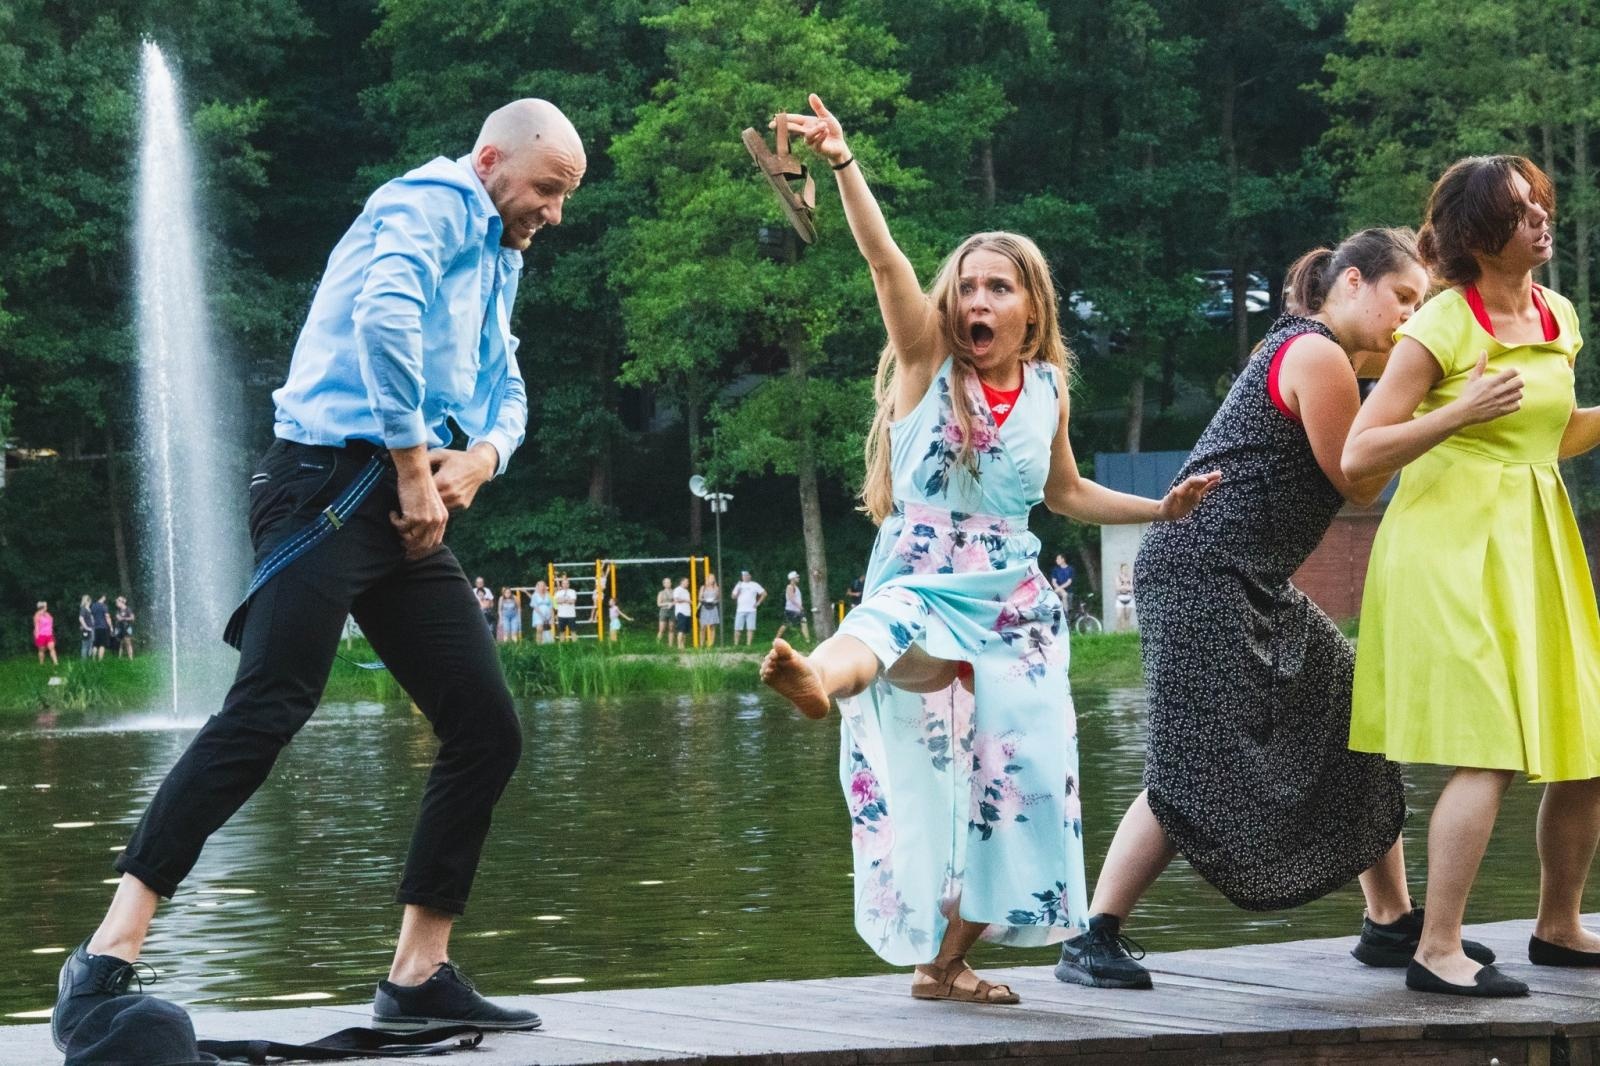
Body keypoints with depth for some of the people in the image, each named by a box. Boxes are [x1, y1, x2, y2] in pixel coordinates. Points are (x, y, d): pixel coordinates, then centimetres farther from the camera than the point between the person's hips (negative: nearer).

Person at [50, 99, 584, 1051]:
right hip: (335, 481, -10)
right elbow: (384, 315, -22)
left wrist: (482, 457, 3)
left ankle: (420, 974, 9)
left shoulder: (498, 258, 27)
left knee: (489, 731, 4)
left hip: (410, 514, 10)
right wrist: (414, 466, -18)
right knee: (267, 711, -21)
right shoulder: (431, 204, -3)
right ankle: (110, 955, -25)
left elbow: (506, 390, 27)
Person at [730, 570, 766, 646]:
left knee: (750, 628, -6)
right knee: (737, 628, -3)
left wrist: (758, 603, -1)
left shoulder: (754, 585, 5)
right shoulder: (739, 585, 11)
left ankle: (748, 644, -4)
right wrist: (738, 591, -9)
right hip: (740, 610, 2)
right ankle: (736, 644, 2)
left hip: (751, 610, -2)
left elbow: (764, 593, 6)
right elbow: (733, 596, 9)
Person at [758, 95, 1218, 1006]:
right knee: (881, 638, -40)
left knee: (1020, 779, -2)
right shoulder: (926, 359, -1)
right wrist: (844, 164, -31)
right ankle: (814, 679, -79)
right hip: (921, 581, -4)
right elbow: (884, 257, -17)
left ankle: (945, 962, 13)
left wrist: (1162, 509, 20)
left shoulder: (1048, 392, 9)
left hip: (1013, 602, 4)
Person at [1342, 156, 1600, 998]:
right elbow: (1357, 457, -12)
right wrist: (1461, 412, -22)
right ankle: (1438, 951, -10)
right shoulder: (1441, 328, -10)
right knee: (1490, 755, -15)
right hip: (1455, 547, -7)